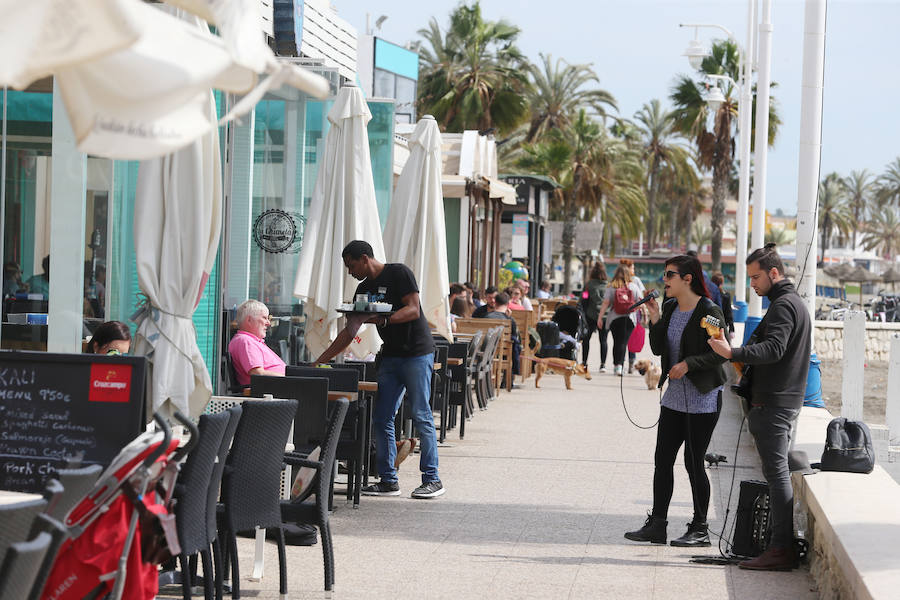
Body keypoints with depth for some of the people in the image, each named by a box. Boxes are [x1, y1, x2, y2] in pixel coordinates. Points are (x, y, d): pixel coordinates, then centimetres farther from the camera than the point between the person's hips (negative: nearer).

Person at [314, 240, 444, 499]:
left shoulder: (399, 273, -7)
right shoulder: (364, 288, 15)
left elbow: (413, 310, -16)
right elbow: (350, 332, 17)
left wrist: (381, 319, -28)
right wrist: (320, 361, 14)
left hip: (417, 354, -8)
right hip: (390, 356, 8)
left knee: (421, 417, -8)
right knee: (381, 419, 1)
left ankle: (432, 480, -2)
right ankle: (388, 480, 6)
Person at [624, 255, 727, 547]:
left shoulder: (709, 312, -13)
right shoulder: (670, 308, 9)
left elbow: (720, 353, -15)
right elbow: (658, 349, 11)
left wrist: (688, 364, -22)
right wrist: (655, 319, -3)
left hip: (703, 398, -8)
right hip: (675, 396, 8)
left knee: (694, 463, -2)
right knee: (662, 459, 7)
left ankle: (700, 529, 10)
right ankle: (657, 525, 14)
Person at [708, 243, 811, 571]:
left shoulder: (783, 305, -13)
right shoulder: (793, 302, 21)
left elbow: (773, 349, -26)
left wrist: (733, 353, -33)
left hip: (774, 404, -11)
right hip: (784, 400, 11)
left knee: (776, 472, -11)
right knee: (777, 472, 11)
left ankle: (781, 549, -12)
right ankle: (784, 545, 13)